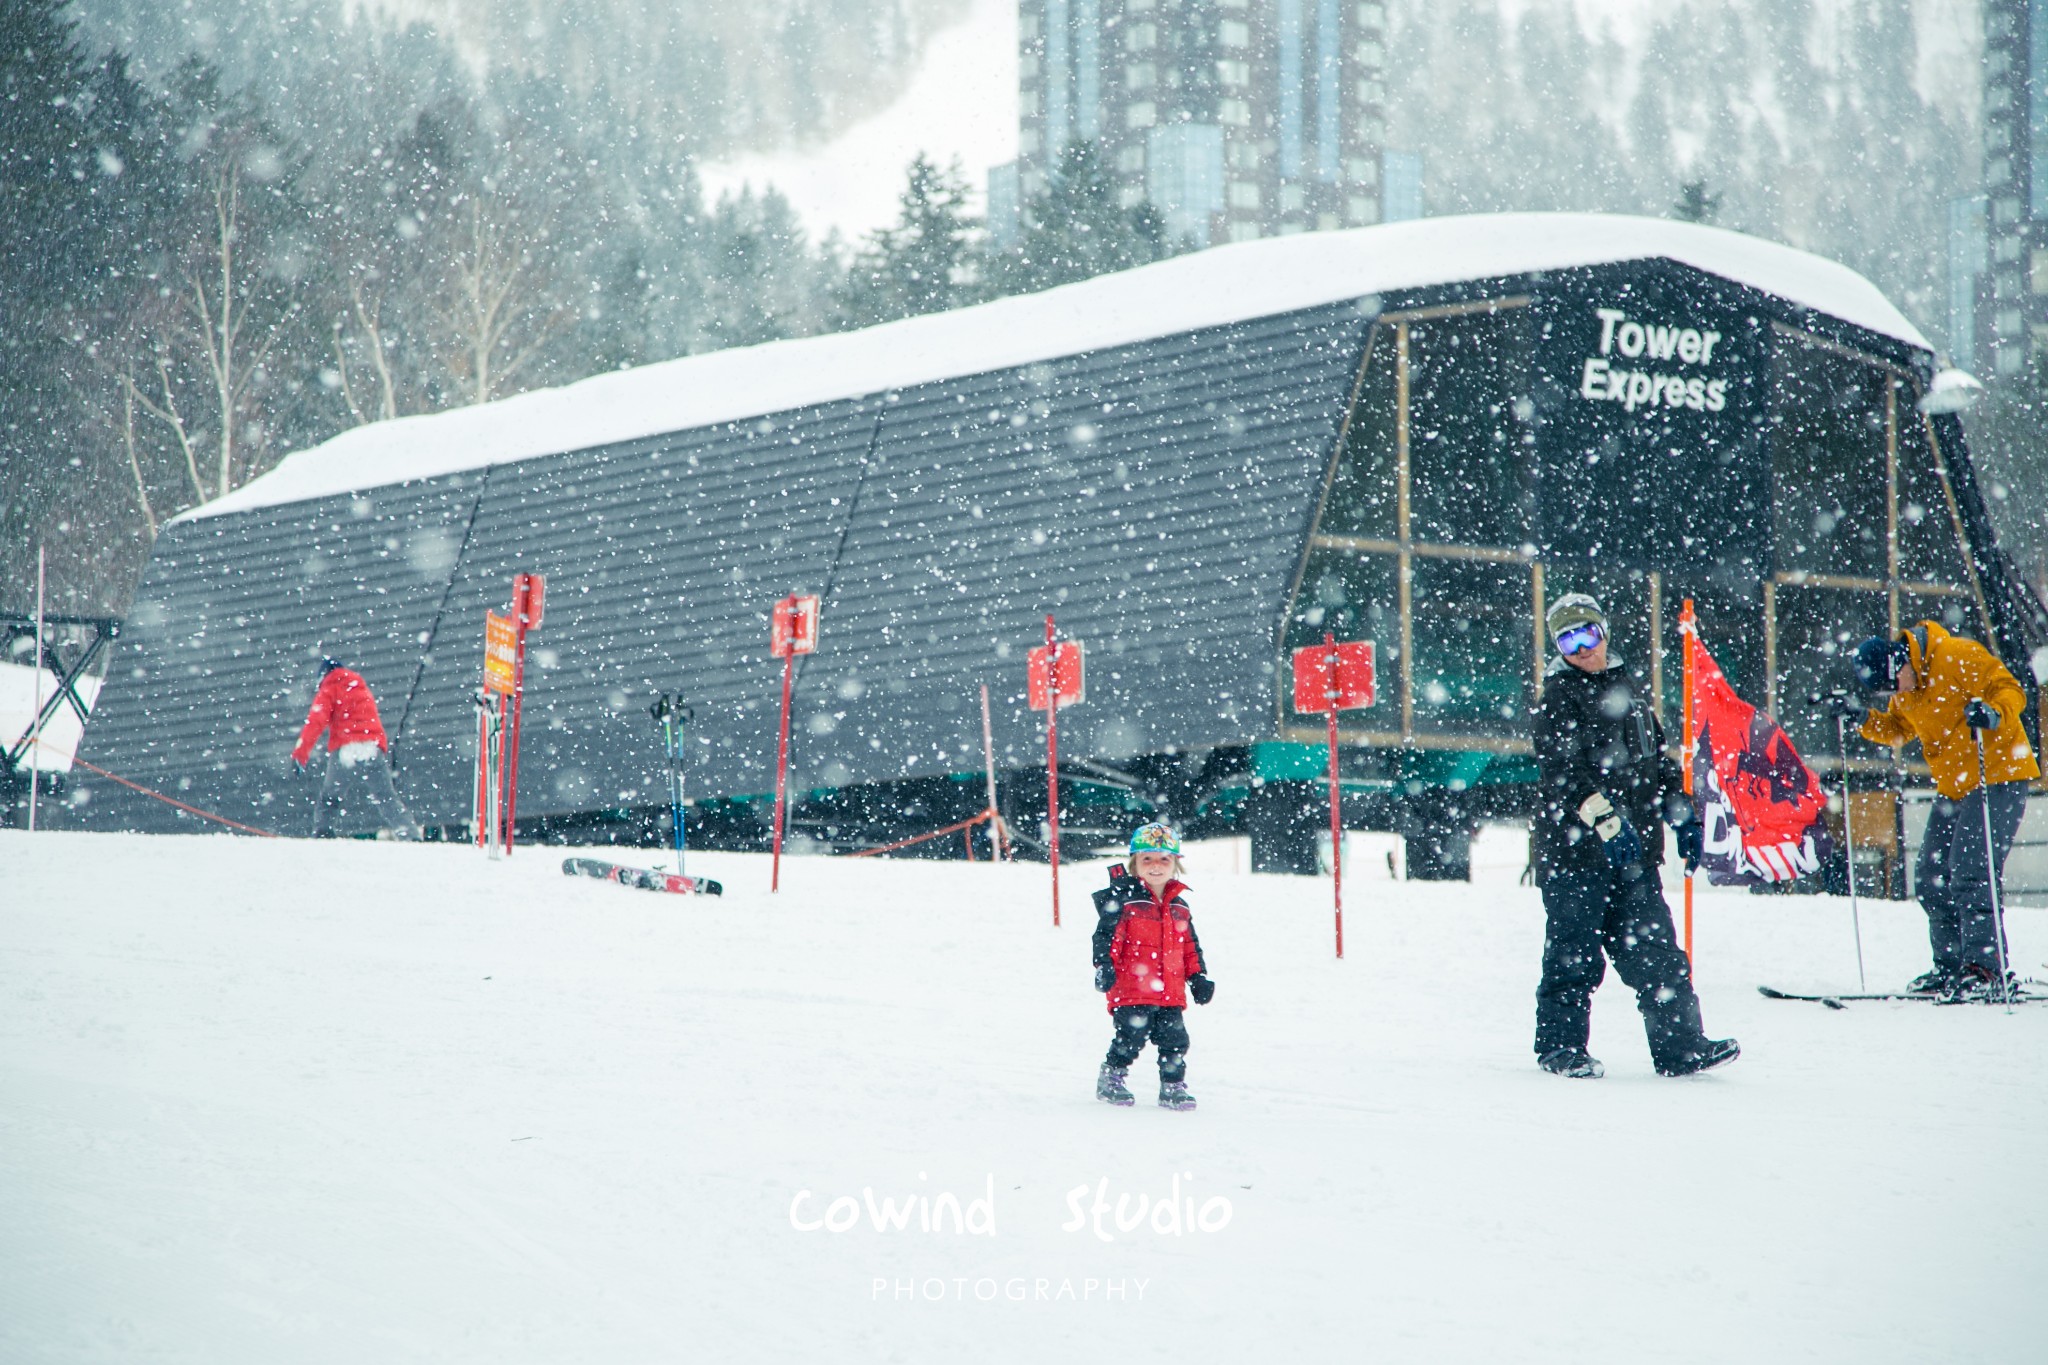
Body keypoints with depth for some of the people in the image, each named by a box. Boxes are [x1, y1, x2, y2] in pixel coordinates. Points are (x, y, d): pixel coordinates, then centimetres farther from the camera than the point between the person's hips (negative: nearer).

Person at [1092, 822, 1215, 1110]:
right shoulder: (1123, 900, -3)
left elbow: (1190, 946, 24)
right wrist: (1104, 966, -19)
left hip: (1171, 994, 5)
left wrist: (1198, 976, 19)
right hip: (1131, 991, -5)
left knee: (1175, 1041, 3)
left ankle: (1173, 1088, 15)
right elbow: (1106, 935, -8)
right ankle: (1110, 1079, 9)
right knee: (1131, 1037, -9)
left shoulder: (1179, 906, 16)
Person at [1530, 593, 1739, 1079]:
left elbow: (1656, 757, 26)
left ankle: (1680, 1047, 1)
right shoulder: (1558, 698, -5)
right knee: (1573, 956, 0)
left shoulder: (1625, 688, 17)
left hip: (1633, 853, 6)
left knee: (1655, 951, 2)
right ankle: (1560, 1046, 11)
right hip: (1576, 852, -6)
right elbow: (1567, 774, -18)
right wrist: (1606, 821, -28)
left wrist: (1682, 815, 19)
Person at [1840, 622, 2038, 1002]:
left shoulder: (1959, 657, -17)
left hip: (1998, 778, -9)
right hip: (1952, 789, 9)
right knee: (1930, 880, 6)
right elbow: (1898, 730, 21)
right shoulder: (1904, 689, 6)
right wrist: (1864, 720, 3)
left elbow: (2010, 689, -16)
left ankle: (1986, 969, -17)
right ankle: (1951, 967, 13)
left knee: (1971, 873, -17)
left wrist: (1994, 713, -37)